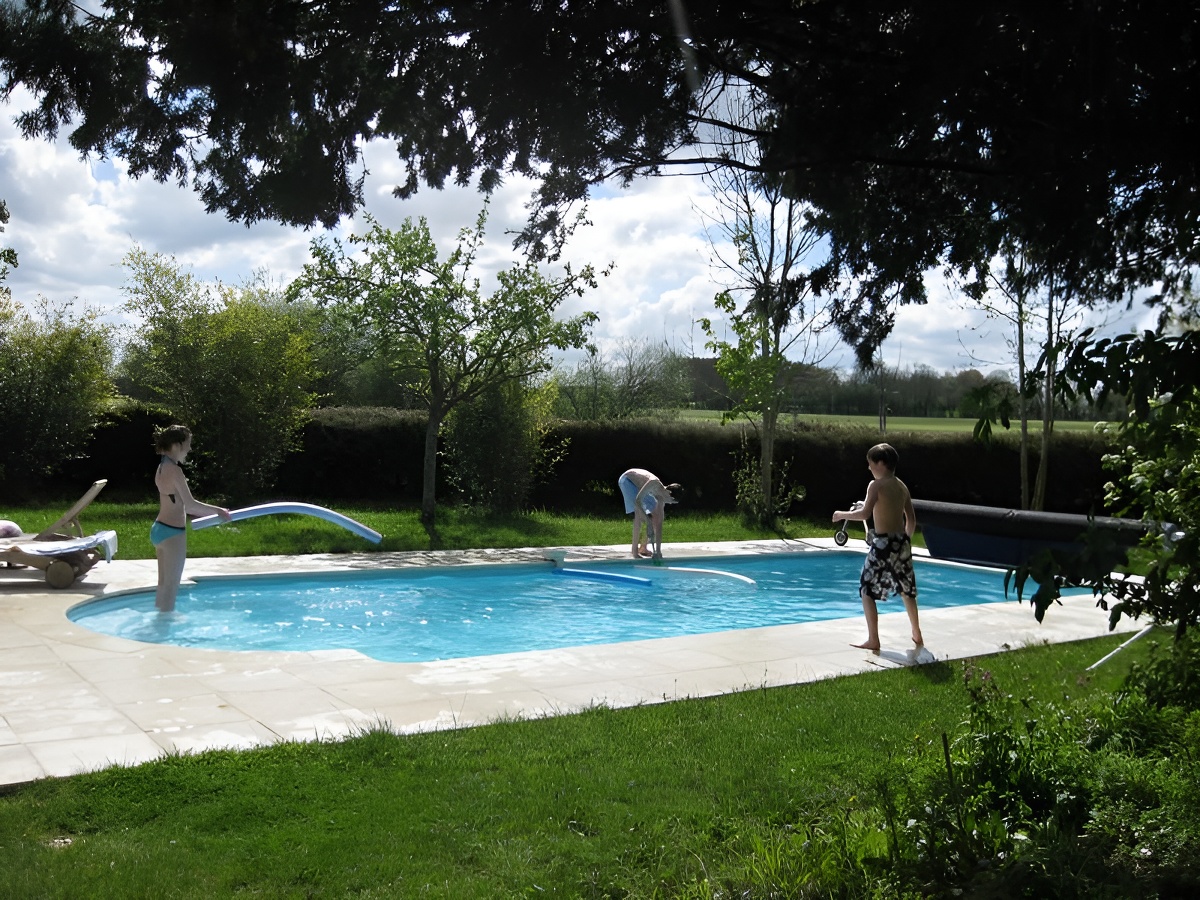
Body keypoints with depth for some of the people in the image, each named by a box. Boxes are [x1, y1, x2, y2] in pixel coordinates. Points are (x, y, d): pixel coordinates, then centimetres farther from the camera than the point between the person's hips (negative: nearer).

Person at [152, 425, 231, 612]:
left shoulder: (162, 468, 11)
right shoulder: (174, 470, -18)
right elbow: (190, 504, -21)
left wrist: (211, 511, 20)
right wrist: (218, 510, -10)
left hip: (159, 528, 9)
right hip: (173, 533, -9)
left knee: (164, 582, 19)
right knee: (171, 584, 1)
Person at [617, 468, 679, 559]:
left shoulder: (660, 498, -14)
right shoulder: (655, 483, -36)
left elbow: (659, 525, -14)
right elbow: (637, 500, -39)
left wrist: (658, 551, -16)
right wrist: (646, 520, -40)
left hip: (638, 485, 8)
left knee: (656, 515, 1)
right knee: (639, 512, -25)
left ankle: (643, 547, 11)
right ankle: (634, 549, -17)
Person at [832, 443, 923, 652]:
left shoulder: (876, 485, -10)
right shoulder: (902, 486, 12)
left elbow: (865, 514, -20)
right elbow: (911, 520, 15)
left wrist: (843, 514, -6)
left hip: (883, 543, -7)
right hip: (902, 542, 7)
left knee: (867, 590, 1)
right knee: (906, 590, 20)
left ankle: (873, 640, -1)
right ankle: (917, 635, 30)